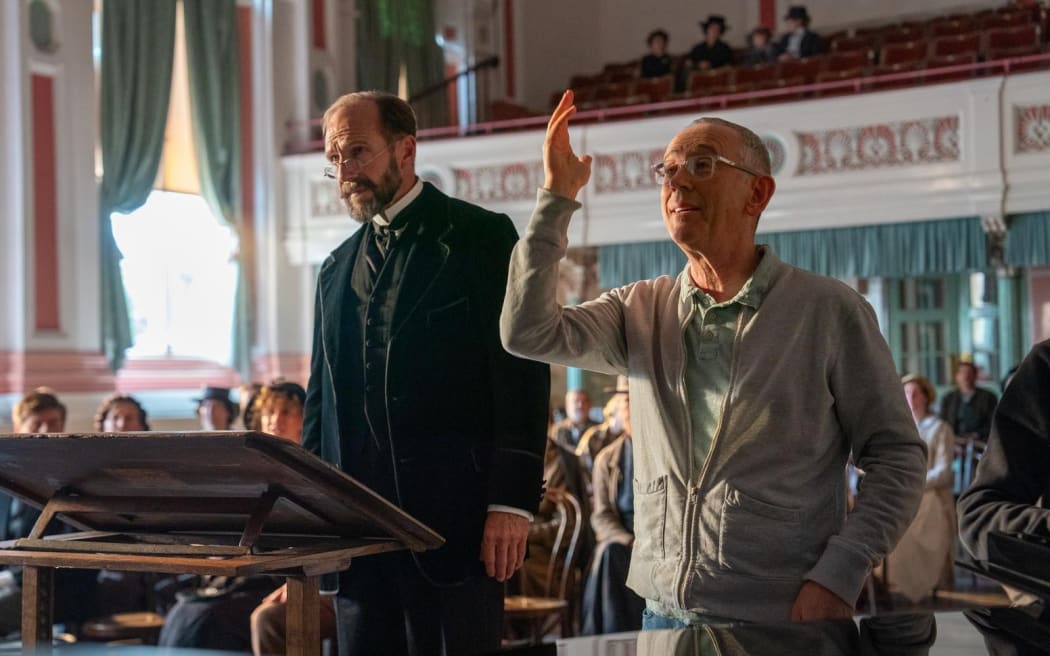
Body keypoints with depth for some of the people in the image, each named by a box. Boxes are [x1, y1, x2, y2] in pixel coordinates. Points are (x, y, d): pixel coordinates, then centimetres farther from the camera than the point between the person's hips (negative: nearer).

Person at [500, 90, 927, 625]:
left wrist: (838, 575, -16)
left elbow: (897, 458, -5)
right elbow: (527, 333, -5)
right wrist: (556, 199, -6)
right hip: (664, 617, 4)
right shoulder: (641, 311, 7)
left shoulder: (829, 310, -6)